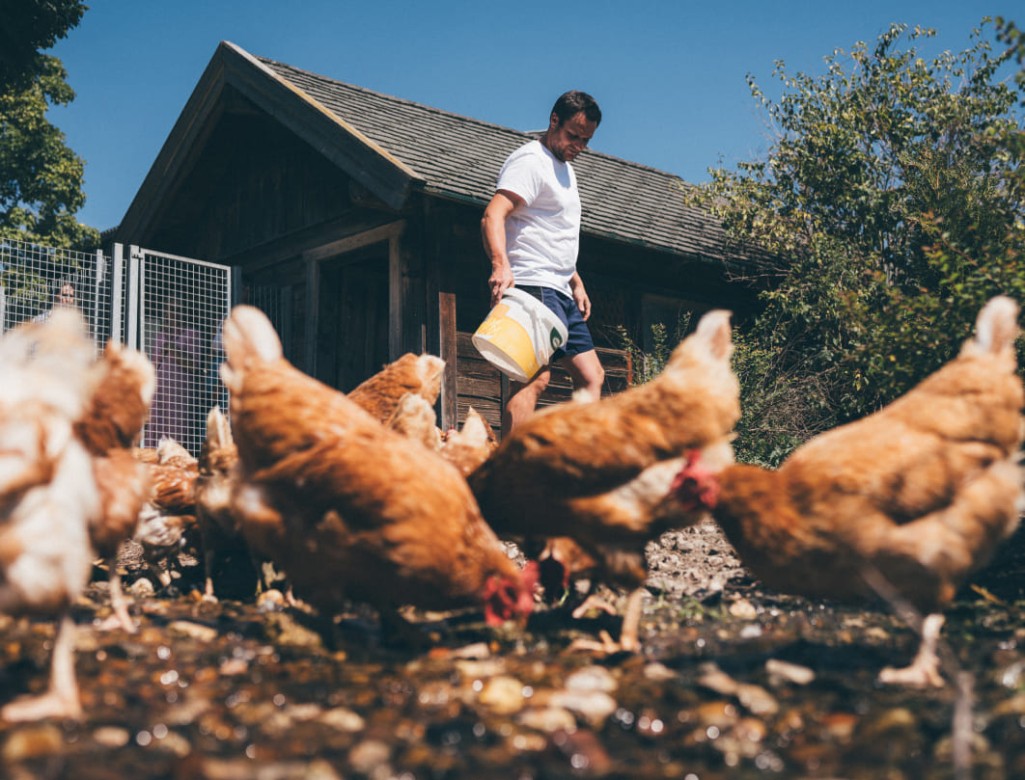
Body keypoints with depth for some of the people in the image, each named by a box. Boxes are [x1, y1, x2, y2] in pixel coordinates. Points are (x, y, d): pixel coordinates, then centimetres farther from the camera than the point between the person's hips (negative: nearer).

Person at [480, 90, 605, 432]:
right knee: (534, 377, -20)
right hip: (533, 288, -10)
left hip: (560, 292, 10)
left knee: (591, 375, 9)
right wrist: (501, 265, -38)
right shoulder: (530, 160, -8)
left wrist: (576, 283, 24)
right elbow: (493, 216, -22)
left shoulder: (565, 168, 23)